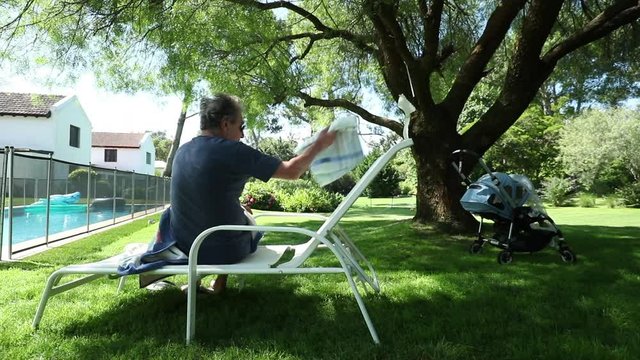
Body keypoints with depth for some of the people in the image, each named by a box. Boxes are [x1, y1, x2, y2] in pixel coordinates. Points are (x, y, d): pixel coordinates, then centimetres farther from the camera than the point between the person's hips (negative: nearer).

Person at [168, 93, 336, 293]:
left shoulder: (182, 151, 0)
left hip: (183, 245, 6)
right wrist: (320, 144, -1)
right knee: (248, 220, 28)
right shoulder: (232, 151, -20)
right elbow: (292, 171, -15)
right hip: (225, 251, -6)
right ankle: (220, 282, 37)